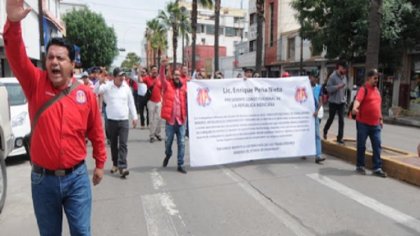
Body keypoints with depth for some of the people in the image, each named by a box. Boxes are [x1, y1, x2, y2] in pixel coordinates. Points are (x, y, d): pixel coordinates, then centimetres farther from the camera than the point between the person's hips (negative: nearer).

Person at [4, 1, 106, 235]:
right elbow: (16, 56, -21)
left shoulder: (86, 94, -5)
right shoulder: (36, 83, -4)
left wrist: (100, 164, 11)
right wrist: (13, 22, -39)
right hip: (43, 178, 1)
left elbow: (96, 132, 4)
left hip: (77, 177, -1)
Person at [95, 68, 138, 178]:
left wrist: (134, 117, 6)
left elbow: (131, 103, 8)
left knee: (123, 144, -5)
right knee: (113, 144, 12)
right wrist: (100, 82, -36)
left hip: (124, 120, 0)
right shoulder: (107, 86, -4)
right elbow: (95, 92, -18)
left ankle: (122, 167, -6)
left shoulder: (126, 87, 2)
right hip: (111, 120, 0)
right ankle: (115, 164, 27)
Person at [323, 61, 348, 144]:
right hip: (333, 102, -5)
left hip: (342, 102, 5)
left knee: (341, 120, 0)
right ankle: (325, 131, 35)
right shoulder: (333, 76, -11)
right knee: (331, 118, 9)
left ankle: (340, 137, 7)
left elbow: (344, 88, 17)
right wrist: (338, 86, -25)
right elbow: (328, 88, -17)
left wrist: (344, 98, 13)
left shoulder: (344, 76, 9)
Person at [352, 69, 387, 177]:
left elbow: (378, 105, 21)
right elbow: (358, 100, -28)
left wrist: (380, 119, 21)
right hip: (363, 123, -6)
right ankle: (360, 166, 18)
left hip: (375, 124, 6)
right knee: (361, 145, 5)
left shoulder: (376, 89, 14)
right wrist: (355, 108, -48)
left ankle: (377, 168, 12)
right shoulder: (364, 89, -9)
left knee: (377, 146, 5)